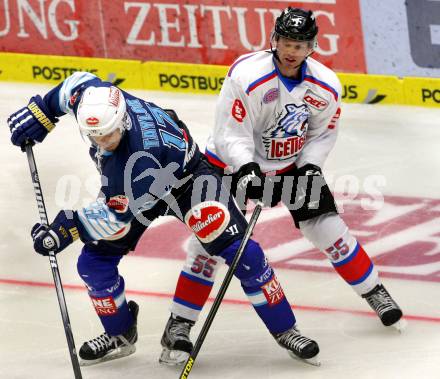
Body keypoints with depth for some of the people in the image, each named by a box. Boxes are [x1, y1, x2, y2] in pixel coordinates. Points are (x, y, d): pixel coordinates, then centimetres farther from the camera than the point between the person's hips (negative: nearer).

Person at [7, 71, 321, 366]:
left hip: (186, 179, -7)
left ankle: (284, 329, 1)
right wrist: (39, 114, 1)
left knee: (240, 253, -16)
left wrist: (67, 229, -27)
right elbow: (79, 81, -4)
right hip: (127, 185, 7)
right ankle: (120, 336, 23)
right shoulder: (90, 100, -29)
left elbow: (118, 212, -33)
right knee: (94, 263, -1)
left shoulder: (140, 158, -45)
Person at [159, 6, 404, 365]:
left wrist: (310, 167, -13)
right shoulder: (246, 76, -29)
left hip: (292, 163, 4)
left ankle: (375, 293, 25)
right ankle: (179, 326, -5)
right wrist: (247, 170, -40)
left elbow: (323, 133, 2)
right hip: (234, 161, -4)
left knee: (328, 228, 2)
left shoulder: (325, 85, -15)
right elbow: (230, 134, -26)